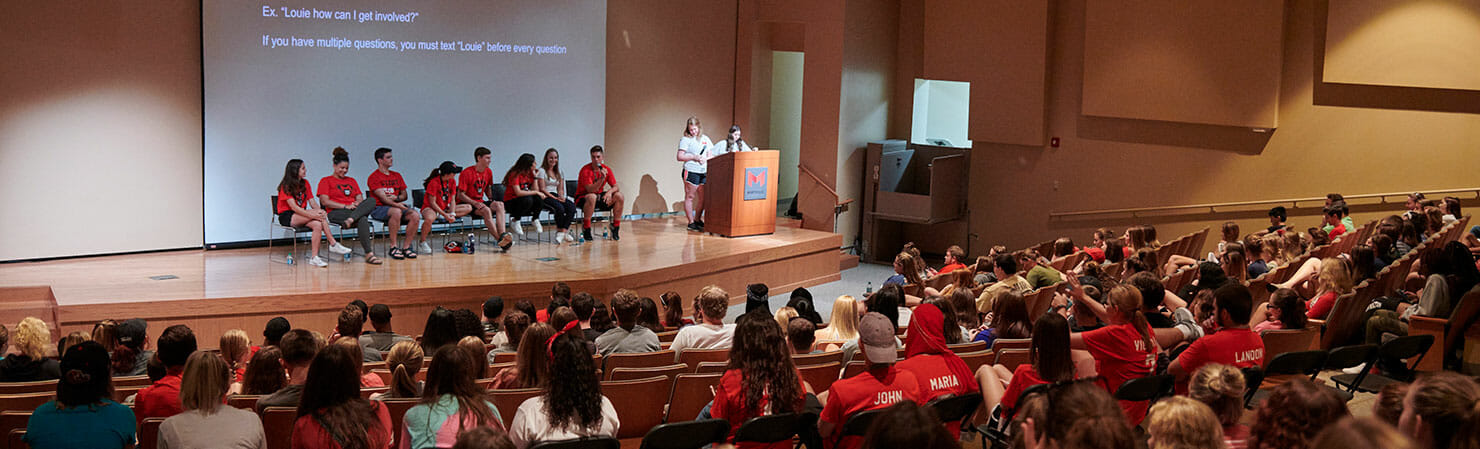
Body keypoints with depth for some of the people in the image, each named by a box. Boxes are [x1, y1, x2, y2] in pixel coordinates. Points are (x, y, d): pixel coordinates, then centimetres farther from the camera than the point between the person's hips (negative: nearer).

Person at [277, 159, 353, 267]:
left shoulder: (305, 183, 10)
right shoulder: (286, 186, -11)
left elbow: (312, 203, 4)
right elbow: (293, 207, -22)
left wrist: (319, 211, -21)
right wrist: (313, 214, -33)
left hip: (301, 215, 7)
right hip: (287, 217, -7)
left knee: (317, 224, -28)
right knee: (320, 214, -29)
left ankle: (314, 258, -31)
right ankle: (333, 244, -30)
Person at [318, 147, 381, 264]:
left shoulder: (352, 181, 29)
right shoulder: (325, 181, 12)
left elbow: (360, 198, 19)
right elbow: (325, 202, -2)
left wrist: (357, 204, -8)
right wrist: (345, 206, -12)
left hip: (355, 210, 5)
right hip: (336, 213, -5)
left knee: (371, 202, -32)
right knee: (362, 219, -39)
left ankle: (351, 219, -49)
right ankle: (369, 254, -49)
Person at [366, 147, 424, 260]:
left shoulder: (397, 176, 18)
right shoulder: (374, 177, -3)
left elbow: (404, 195, 18)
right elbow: (383, 198, -14)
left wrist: (396, 198, -5)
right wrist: (397, 205, -29)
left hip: (397, 206, 6)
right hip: (379, 208, -6)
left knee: (415, 215, -23)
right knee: (396, 212, -39)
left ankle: (407, 247, -14)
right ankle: (393, 247, -29)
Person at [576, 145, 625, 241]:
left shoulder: (606, 169, -1)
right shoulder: (585, 170, -18)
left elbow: (616, 187, -3)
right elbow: (590, 190, -26)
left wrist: (610, 192, -26)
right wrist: (602, 178, -35)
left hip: (599, 197, 6)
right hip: (583, 197, -6)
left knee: (619, 196, -14)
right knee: (592, 197, -40)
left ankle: (615, 228, -5)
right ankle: (586, 229, -26)